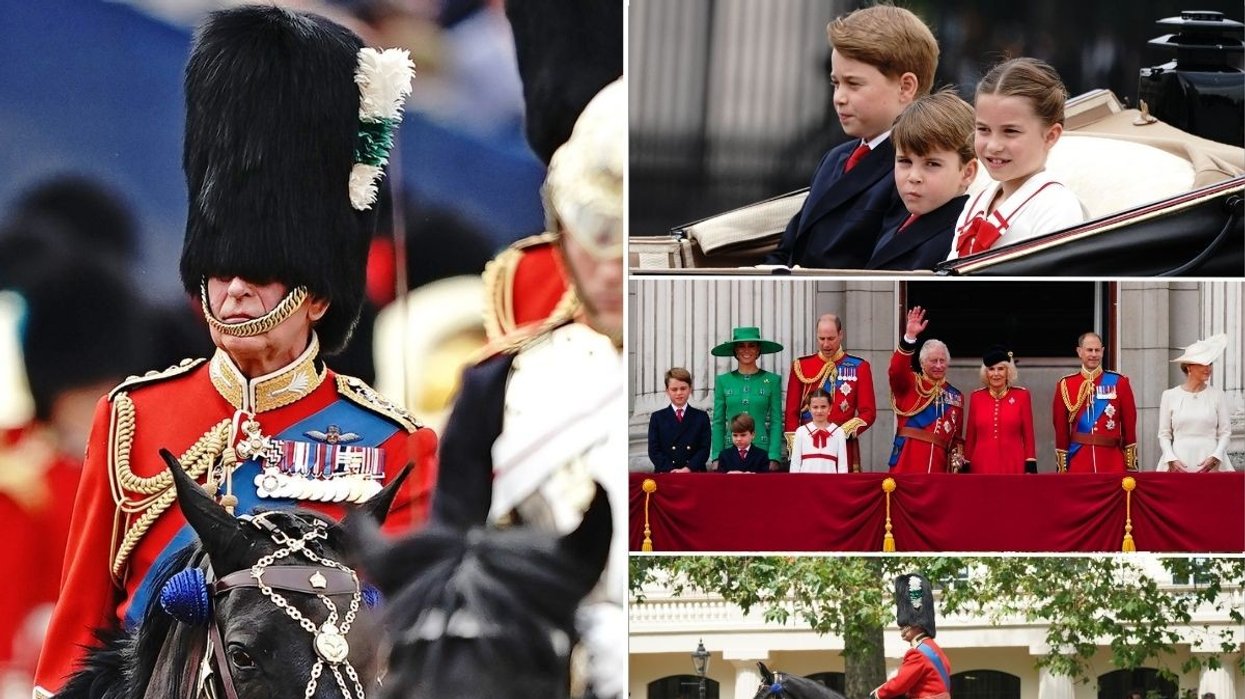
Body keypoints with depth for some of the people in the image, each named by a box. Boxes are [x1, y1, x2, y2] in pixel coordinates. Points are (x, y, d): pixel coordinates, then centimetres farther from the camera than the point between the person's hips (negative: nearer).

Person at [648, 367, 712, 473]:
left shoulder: (701, 417, 12)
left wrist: (688, 469, -12)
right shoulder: (657, 418, 12)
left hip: (694, 473, 0)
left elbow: (704, 449, 4)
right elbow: (654, 451, 4)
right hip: (665, 475, 0)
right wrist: (671, 471, -12)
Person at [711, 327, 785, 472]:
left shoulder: (771, 380, 6)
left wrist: (774, 459, -6)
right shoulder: (723, 381, 10)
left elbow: (776, 422, 3)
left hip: (761, 450, -1)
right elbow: (718, 423, 10)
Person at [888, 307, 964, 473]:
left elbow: (956, 436, 19)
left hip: (939, 465, 4)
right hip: (907, 464, -4)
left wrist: (957, 458, 0)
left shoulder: (956, 396, 17)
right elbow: (896, 370, -16)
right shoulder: (910, 384, 6)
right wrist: (910, 336, -26)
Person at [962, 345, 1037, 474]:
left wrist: (1031, 468, -2)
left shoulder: (1021, 395, 3)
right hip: (982, 468, 1)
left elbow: (1028, 435, 4)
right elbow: (970, 436, 11)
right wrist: (966, 468, 9)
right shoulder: (976, 397, 7)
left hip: (1014, 467, -1)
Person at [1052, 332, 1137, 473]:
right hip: (1078, 462, 0)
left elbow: (1129, 425, 6)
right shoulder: (1065, 386, 6)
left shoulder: (1119, 382, 5)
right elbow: (1061, 429, 7)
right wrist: (1061, 469, 4)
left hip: (1113, 463, 0)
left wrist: (1131, 465, 2)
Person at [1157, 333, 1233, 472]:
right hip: (1180, 464, 0)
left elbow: (1225, 432, 6)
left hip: (1210, 465, 0)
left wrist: (1215, 457, -9)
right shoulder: (1169, 396, 6)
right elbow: (1164, 434, 8)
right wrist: (1171, 459, -7)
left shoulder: (1217, 396, 6)